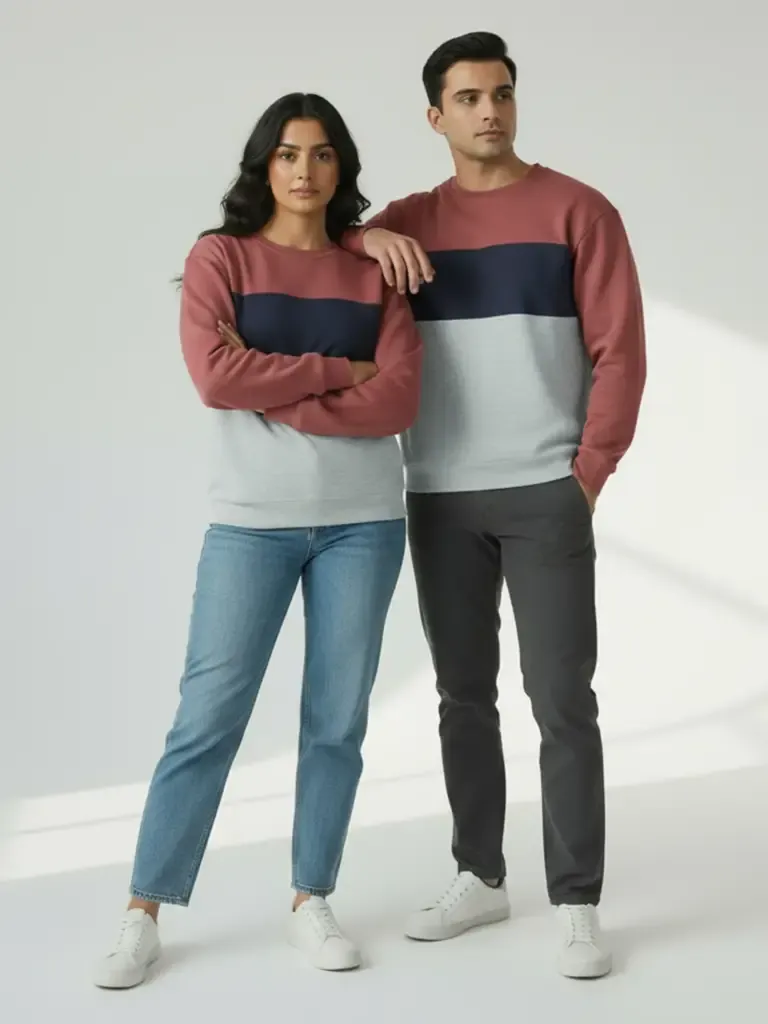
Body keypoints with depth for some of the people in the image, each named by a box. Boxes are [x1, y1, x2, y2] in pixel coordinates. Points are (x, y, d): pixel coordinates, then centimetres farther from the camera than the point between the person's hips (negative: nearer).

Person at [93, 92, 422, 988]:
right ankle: (144, 912, 9)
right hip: (251, 519, -2)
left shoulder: (373, 270, 7)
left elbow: (399, 399, -6)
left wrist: (277, 404, -12)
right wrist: (338, 370, -8)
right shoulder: (219, 256, 2)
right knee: (207, 718, -2)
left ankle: (312, 900, 20)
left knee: (337, 720, 6)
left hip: (363, 519, 2)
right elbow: (216, 375, -14)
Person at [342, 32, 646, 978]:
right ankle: (480, 877, 22)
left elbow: (619, 352, -3)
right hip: (440, 500, 4)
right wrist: (362, 237, -8)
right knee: (463, 695, 9)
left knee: (562, 701, -4)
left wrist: (587, 475, -9)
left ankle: (575, 905, 5)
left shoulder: (578, 210, 1)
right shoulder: (406, 222, 11)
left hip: (545, 496, -3)